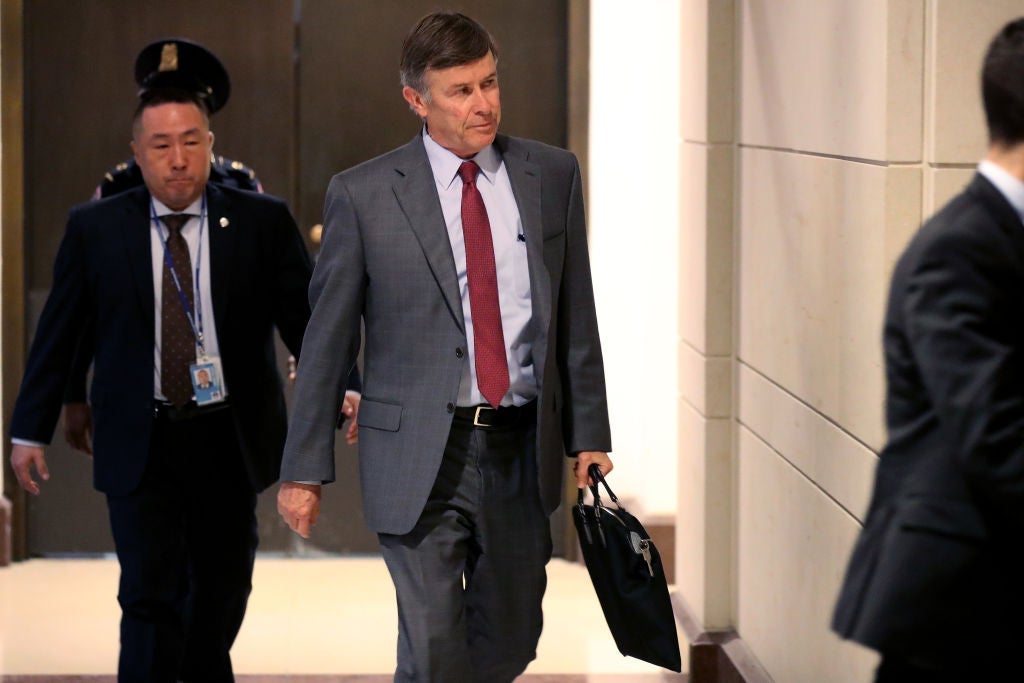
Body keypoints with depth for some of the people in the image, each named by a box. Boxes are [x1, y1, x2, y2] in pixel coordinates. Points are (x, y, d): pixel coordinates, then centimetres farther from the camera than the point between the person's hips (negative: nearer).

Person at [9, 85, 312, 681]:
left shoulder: (263, 222, -2)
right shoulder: (95, 228, -1)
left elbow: (308, 319, -4)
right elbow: (56, 335, 3)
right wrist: (30, 431, 2)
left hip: (230, 442, 2)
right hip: (139, 444, -1)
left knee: (223, 592, 16)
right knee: (151, 598, -8)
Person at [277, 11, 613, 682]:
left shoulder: (553, 175, 4)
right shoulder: (364, 194, -5)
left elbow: (576, 317, 9)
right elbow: (327, 339, 0)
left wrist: (589, 436, 6)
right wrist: (305, 469, 0)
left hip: (522, 450, 4)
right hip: (421, 455, -3)